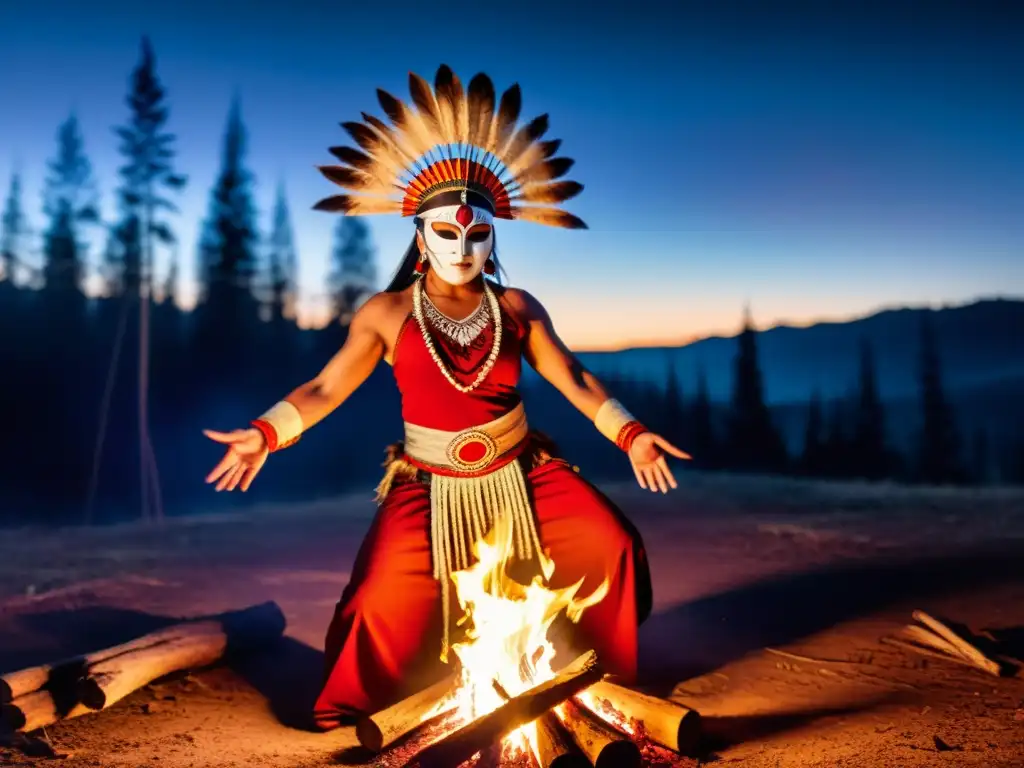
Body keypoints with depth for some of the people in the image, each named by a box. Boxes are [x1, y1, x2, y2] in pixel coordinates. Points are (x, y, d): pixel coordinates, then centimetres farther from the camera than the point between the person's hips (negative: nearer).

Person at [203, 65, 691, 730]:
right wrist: (265, 433, -22)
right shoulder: (387, 315, -4)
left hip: (523, 473, 3)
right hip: (429, 485, -2)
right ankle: (349, 714, 13)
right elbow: (325, 388, -7)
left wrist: (629, 434, -6)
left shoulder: (516, 308, 1)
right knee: (387, 599, -17)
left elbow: (572, 377, 3)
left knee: (611, 546, -8)